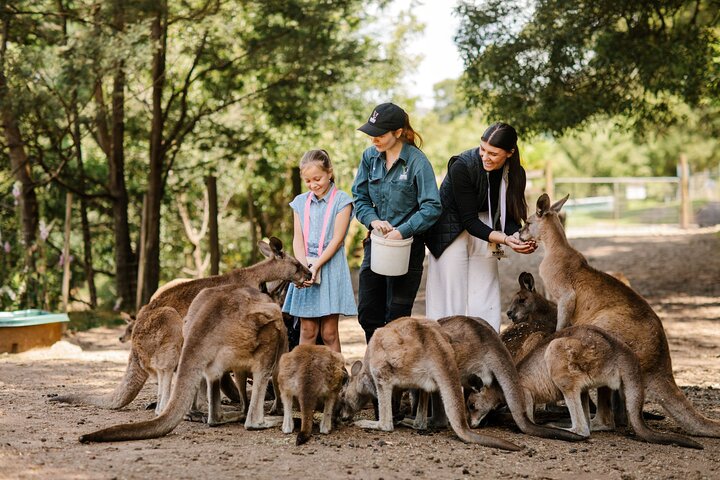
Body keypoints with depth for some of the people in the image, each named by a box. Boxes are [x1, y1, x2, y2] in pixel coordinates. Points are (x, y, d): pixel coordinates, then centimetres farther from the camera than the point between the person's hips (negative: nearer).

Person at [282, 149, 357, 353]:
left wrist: (316, 266, -17)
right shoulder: (300, 202, 12)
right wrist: (304, 267, -12)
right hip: (305, 268, 4)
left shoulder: (341, 200, -1)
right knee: (307, 330, 3)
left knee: (329, 332, -2)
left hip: (331, 267, -3)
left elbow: (337, 239, -8)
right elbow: (298, 239, 4)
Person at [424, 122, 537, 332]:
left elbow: (510, 217, -6)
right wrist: (505, 239, -35)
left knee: (485, 297, 2)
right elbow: (469, 220, -25)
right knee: (453, 299, -7)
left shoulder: (515, 174, -10)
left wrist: (520, 239, -28)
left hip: (484, 230, 5)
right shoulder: (462, 166, -25)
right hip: (452, 230, -5)